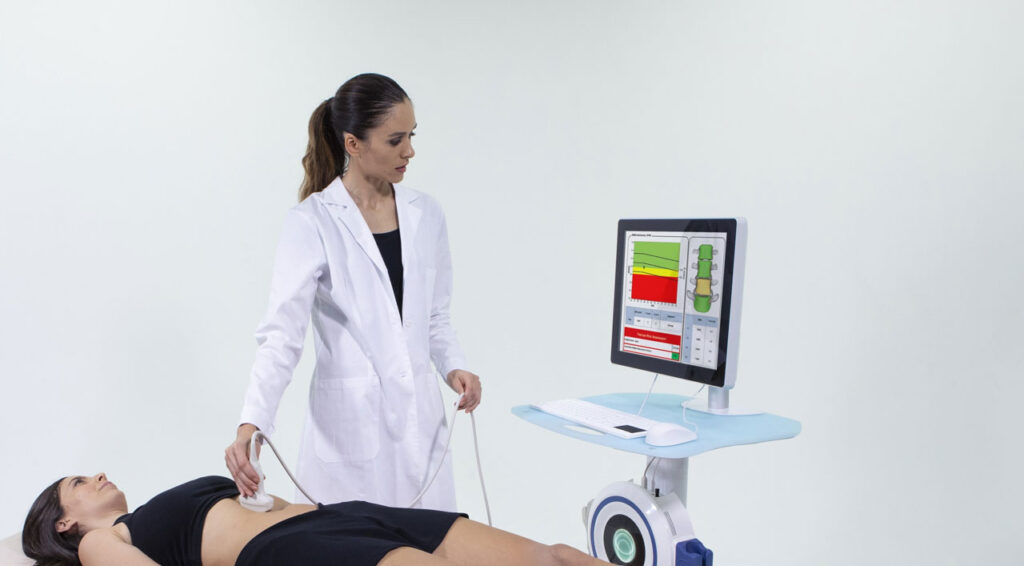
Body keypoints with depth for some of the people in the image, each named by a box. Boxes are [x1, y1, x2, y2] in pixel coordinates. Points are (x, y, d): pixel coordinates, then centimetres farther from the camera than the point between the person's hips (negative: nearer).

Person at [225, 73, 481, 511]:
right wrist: (251, 423, -29)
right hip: (351, 427, -4)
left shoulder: (425, 215, 6)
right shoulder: (313, 221, -9)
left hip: (420, 419, 5)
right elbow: (282, 333, -17)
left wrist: (452, 366, -4)